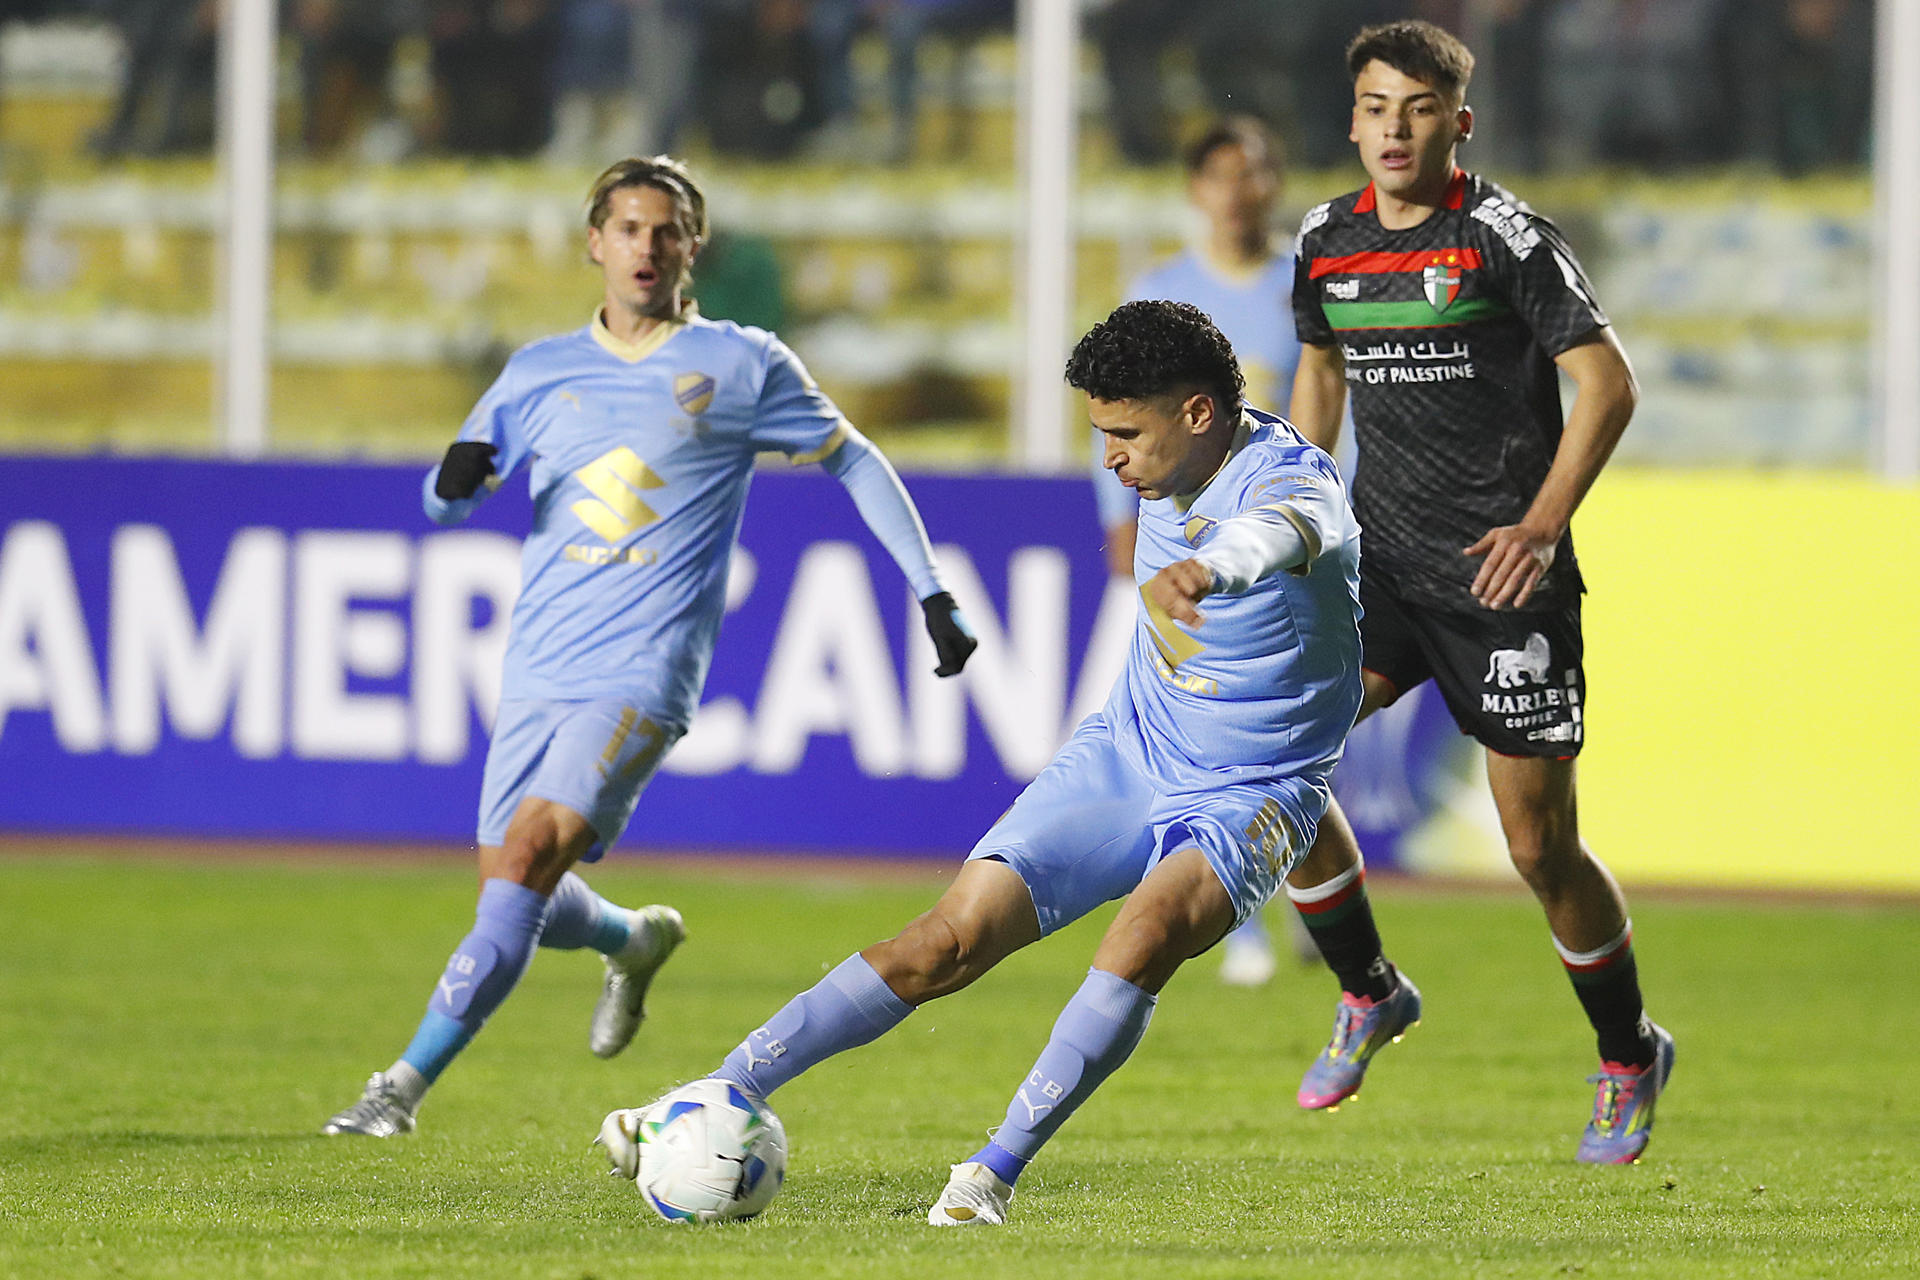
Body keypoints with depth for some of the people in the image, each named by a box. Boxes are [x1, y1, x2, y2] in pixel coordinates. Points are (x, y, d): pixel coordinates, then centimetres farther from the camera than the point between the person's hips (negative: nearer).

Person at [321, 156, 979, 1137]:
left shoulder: (744, 366, 3)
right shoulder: (540, 373, 12)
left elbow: (855, 464, 12)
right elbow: (444, 504, 17)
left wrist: (931, 594, 6)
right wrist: (456, 475, -8)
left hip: (644, 676, -5)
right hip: (538, 674, 5)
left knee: (533, 849, -22)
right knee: (518, 900, 6)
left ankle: (409, 1083, -21)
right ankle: (637, 941, 41)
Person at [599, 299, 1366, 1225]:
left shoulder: (1289, 478, -26)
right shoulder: (1171, 468, -3)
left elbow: (1285, 531, -54)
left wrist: (1207, 569, -75)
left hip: (1248, 798, -6)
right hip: (1123, 754, 6)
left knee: (1154, 924, -35)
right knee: (953, 938, -9)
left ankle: (995, 1172, -29)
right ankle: (714, 1102, -8)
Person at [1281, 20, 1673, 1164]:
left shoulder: (1505, 237, -9)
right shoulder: (1329, 241, 7)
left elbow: (1609, 383, -9)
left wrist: (1542, 524, -19)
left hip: (1503, 581, -5)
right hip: (1380, 565, 5)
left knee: (1541, 845, -3)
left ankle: (1630, 1058, 21)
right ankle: (1370, 996, 7)